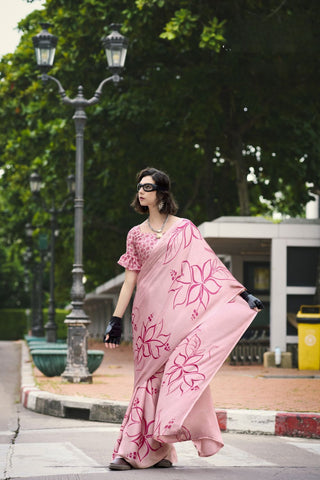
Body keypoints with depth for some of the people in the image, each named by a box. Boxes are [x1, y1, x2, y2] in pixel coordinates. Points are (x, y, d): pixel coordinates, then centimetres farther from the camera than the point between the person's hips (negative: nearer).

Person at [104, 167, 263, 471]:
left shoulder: (184, 228, 4)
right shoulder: (136, 234, 11)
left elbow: (209, 263, 2)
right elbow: (130, 279, 11)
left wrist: (242, 292, -4)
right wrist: (116, 320, 5)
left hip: (178, 309, -2)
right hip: (148, 314, 2)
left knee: (174, 371, -6)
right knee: (150, 375, 0)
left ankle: (155, 450, -1)